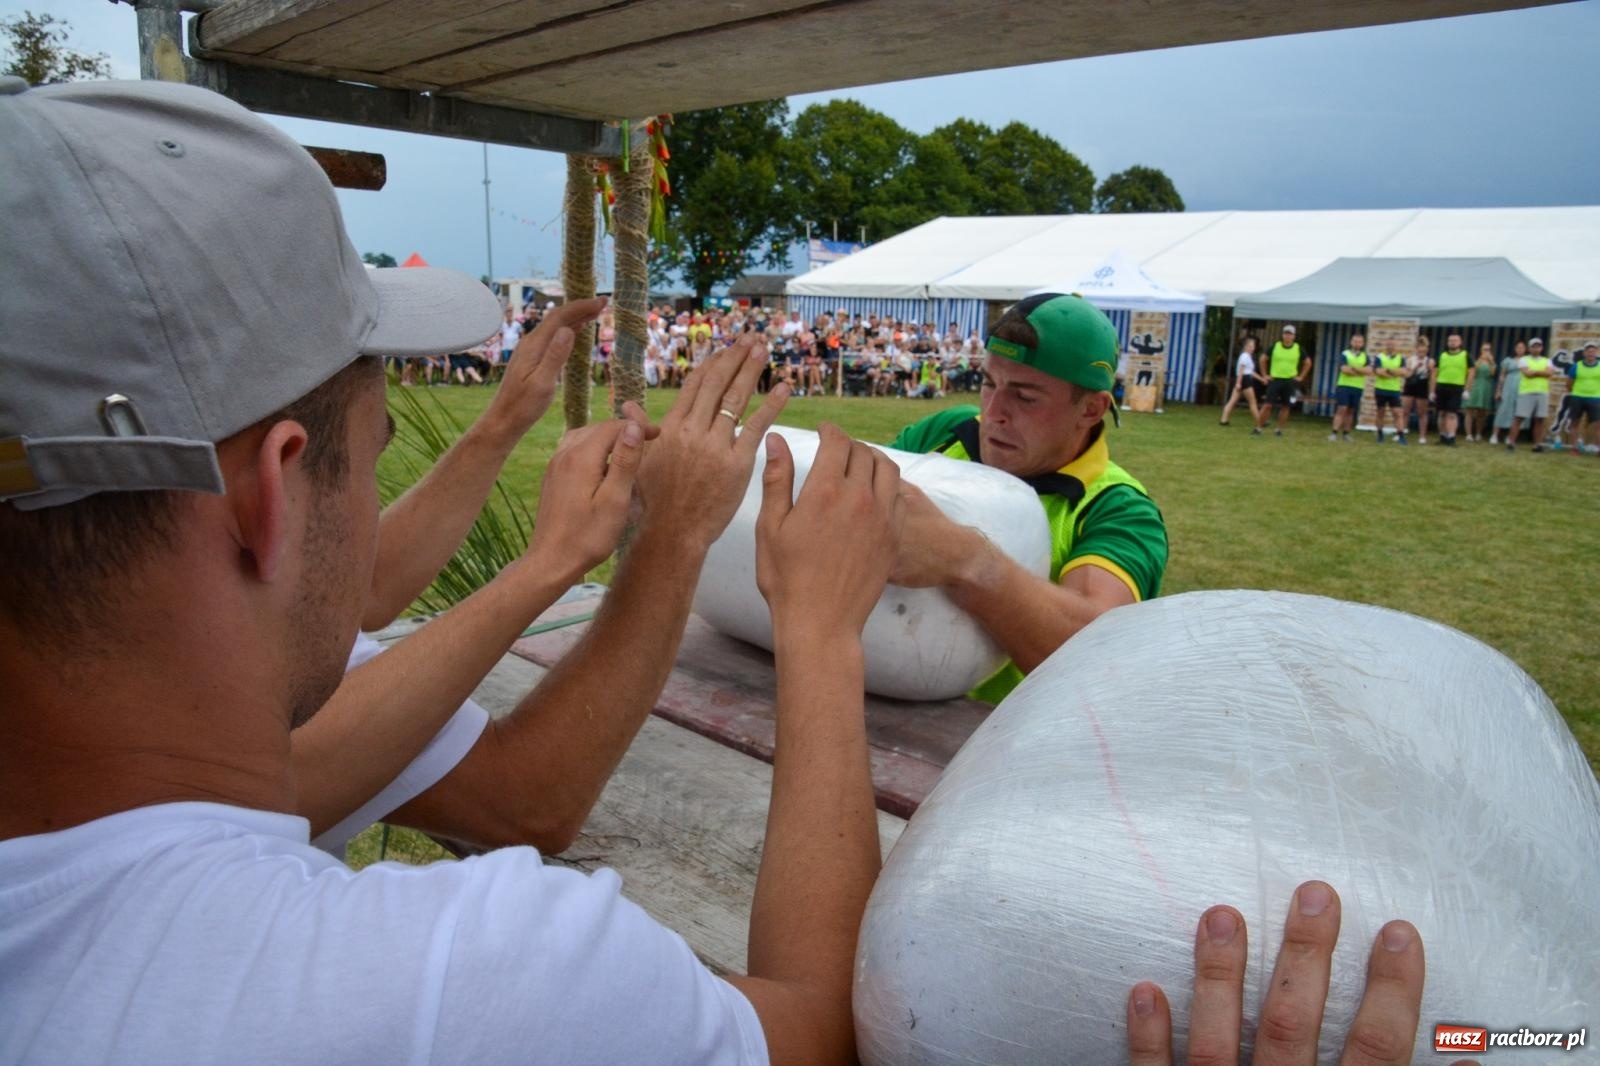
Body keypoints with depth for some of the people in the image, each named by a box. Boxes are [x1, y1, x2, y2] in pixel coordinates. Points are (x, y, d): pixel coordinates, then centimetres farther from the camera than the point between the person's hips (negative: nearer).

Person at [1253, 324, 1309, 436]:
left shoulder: (1298, 348, 1)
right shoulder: (1275, 346, -1)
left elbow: (1308, 363, 13)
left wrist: (1301, 377, 7)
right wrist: (1265, 375, 6)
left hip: (1290, 381, 1)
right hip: (1275, 380, -1)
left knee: (1285, 406, 5)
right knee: (1268, 405, -7)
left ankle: (1279, 429, 14)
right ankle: (1258, 427, -1)